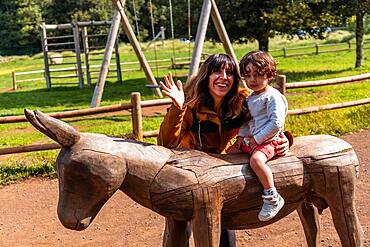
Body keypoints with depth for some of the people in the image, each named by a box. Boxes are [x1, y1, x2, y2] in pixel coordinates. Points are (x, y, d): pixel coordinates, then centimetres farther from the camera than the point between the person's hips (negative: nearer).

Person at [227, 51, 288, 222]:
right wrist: (240, 138, 7)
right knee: (231, 151, 17)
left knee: (256, 160, -35)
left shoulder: (273, 96, -13)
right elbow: (246, 120, 23)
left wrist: (257, 139, -19)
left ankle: (273, 198, -28)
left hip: (267, 141, -10)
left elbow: (276, 124, -22)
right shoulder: (250, 98, 14)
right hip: (250, 140, 10)